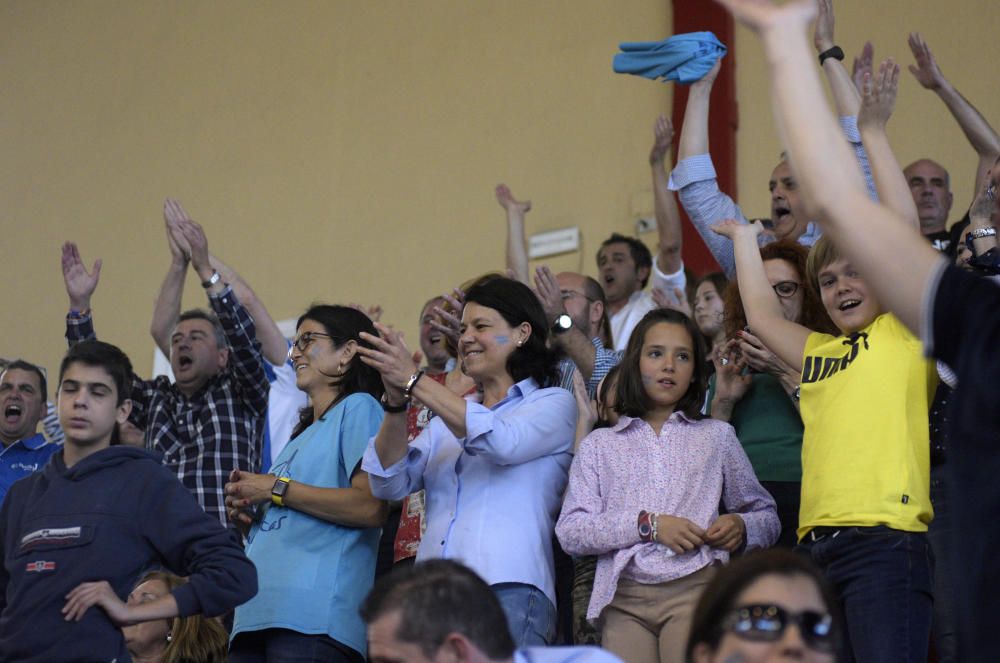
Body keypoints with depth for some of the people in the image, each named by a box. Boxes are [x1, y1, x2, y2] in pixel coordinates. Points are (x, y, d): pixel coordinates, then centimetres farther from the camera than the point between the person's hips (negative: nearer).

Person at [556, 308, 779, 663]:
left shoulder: (717, 436, 19)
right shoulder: (599, 445, 17)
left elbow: (766, 517, 24)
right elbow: (569, 531, 4)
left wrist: (740, 526, 1)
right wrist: (647, 524, -7)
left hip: (694, 589, 0)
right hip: (624, 597, 0)